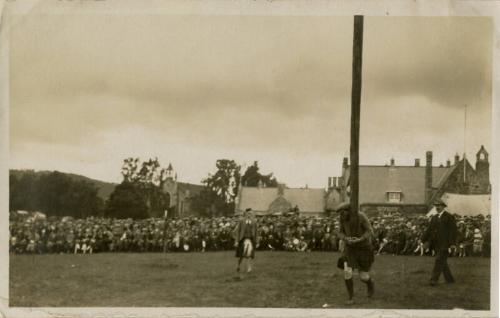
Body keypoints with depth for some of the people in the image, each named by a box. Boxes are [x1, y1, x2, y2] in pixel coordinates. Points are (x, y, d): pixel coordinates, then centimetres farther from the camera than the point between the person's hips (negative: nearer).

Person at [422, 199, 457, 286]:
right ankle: (450, 279, 20)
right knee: (443, 262, 11)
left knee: (439, 260, -12)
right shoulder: (434, 217, 14)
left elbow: (453, 230, -12)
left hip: (444, 243, -7)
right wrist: (423, 240, 2)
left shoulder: (449, 217, -6)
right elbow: (429, 229, 12)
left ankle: (434, 279, -14)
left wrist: (452, 243, -20)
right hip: (436, 244, 7)